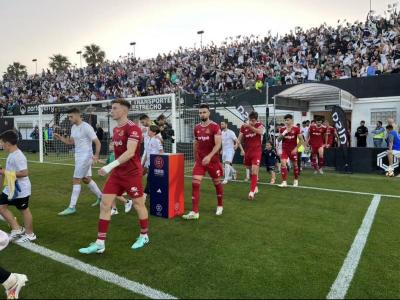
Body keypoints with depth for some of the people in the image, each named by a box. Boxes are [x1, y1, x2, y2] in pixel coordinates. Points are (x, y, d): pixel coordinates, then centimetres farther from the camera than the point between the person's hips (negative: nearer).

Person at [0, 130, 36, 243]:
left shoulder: (18, 156, -23)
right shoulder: (12, 154, 7)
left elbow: (24, 173, -29)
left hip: (20, 189, -10)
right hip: (10, 188, 10)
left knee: (24, 210, 4)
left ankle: (29, 234, 21)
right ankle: (16, 229, 21)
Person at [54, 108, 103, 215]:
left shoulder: (86, 127, -17)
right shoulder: (73, 128, 9)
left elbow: (97, 142, -18)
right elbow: (71, 142, 17)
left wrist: (96, 156, -30)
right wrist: (60, 138, -1)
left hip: (85, 157, -9)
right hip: (79, 157, 9)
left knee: (76, 180, -8)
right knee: (86, 179, 16)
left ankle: (72, 207, -2)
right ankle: (100, 197, 32)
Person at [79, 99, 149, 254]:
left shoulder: (133, 128, -17)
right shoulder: (116, 129, 10)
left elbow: (130, 152, -28)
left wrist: (111, 165, -34)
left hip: (132, 174, -8)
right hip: (116, 173, 8)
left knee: (138, 204, 8)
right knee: (105, 204, 1)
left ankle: (144, 236, 29)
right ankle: (100, 243, 9)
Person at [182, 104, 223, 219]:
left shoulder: (215, 126, -10)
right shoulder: (196, 128, 6)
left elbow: (218, 144, -18)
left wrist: (209, 156, -30)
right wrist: (195, 158, 18)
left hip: (213, 160, -4)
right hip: (199, 160, 4)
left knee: (217, 183, 12)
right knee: (195, 183, -8)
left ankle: (220, 206, 35)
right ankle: (194, 212, -6)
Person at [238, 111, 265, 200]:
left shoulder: (260, 125, -7)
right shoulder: (244, 126, 0)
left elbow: (260, 131, -30)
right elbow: (240, 138, 2)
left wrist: (250, 126, -41)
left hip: (256, 152, -4)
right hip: (247, 152, 4)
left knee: (254, 171, -13)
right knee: (250, 171, 17)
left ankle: (251, 192, -10)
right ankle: (255, 187, 37)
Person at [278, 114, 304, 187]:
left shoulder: (296, 129, -7)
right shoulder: (282, 129, 2)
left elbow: (301, 140, -5)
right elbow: (278, 139, 6)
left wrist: (296, 148, -13)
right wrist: (282, 134, -13)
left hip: (293, 150, -1)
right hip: (284, 150, 2)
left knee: (295, 165, 11)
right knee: (283, 164, -14)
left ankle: (296, 180, 31)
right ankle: (284, 182, -11)